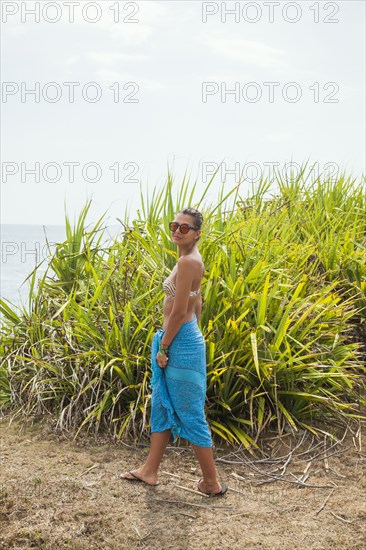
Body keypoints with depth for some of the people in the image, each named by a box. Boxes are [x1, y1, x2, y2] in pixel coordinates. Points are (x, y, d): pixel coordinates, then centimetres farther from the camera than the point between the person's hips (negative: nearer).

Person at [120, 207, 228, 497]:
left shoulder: (188, 261, -20)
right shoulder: (193, 260, 10)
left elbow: (179, 312, -21)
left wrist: (163, 347, -14)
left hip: (181, 343, -10)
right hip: (187, 338, 10)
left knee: (191, 414, 0)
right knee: (162, 406, 19)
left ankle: (212, 482, 12)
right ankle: (150, 470, 32)